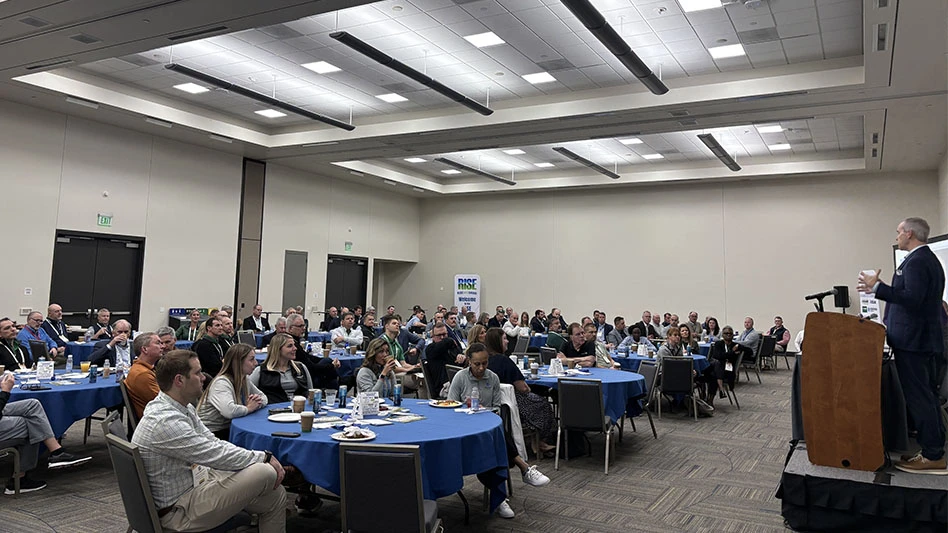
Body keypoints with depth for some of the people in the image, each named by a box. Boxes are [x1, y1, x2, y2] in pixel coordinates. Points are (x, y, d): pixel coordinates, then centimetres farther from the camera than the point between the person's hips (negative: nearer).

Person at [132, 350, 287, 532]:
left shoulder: (184, 408, 5)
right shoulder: (165, 421, -28)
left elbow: (214, 442, 8)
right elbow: (216, 455, -25)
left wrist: (261, 456, -5)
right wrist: (264, 457, -13)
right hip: (176, 510, -10)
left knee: (276, 494, 3)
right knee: (265, 473, -20)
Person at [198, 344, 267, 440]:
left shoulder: (245, 380, 8)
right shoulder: (221, 382, -20)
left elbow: (263, 397, 18)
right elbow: (229, 411, -35)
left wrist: (257, 402, -5)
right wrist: (248, 408, -16)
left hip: (230, 429, 8)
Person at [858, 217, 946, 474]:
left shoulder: (916, 261, -17)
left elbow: (912, 298, -27)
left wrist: (877, 286, -22)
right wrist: (877, 288, 15)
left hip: (912, 341, -11)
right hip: (925, 338, 11)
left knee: (917, 396, -6)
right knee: (926, 395, 16)